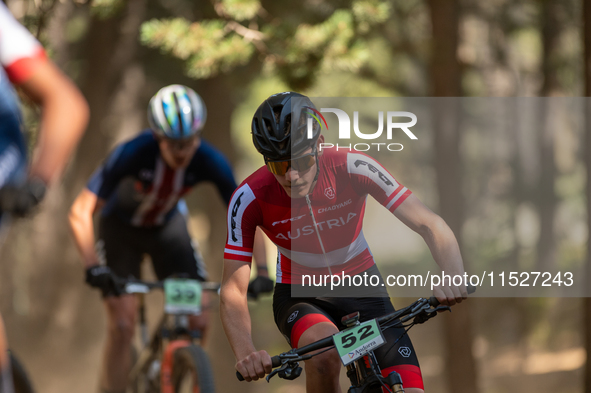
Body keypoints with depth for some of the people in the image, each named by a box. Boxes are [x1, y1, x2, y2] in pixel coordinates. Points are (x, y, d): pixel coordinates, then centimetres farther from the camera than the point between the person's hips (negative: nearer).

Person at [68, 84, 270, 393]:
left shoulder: (209, 161, -29)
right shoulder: (133, 153, -36)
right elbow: (81, 212, -36)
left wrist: (262, 270, -31)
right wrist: (93, 266, -48)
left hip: (168, 226, 3)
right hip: (121, 226, -2)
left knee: (198, 320, -10)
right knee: (123, 325, -16)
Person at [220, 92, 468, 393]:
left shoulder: (352, 167, -24)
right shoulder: (250, 198, -24)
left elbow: (429, 225, -27)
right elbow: (232, 291, -23)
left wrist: (454, 278, -47)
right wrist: (246, 355, -42)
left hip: (361, 285, 2)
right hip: (298, 295, -1)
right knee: (325, 351, -36)